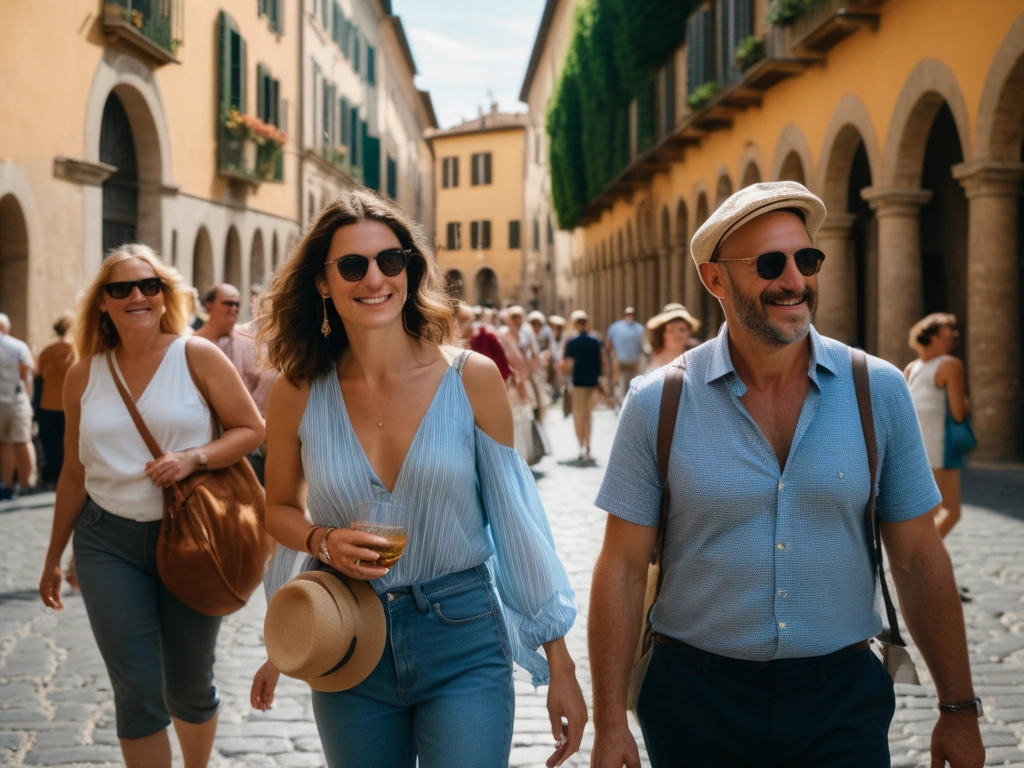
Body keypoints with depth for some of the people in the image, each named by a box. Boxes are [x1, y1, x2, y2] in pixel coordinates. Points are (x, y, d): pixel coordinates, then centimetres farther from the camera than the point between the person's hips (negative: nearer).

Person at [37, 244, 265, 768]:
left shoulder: (197, 357, -4)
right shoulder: (84, 376, 4)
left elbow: (252, 429, -3)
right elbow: (74, 474, 12)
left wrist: (193, 458, -20)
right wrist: (53, 558, 16)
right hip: (108, 543, 1)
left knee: (189, 686, 11)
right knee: (137, 692, -4)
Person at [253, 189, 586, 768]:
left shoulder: (472, 379, -9)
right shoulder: (298, 394, -5)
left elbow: (515, 517, -2)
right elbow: (280, 509, 11)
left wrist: (559, 665, -1)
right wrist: (324, 541, -12)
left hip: (463, 640, -2)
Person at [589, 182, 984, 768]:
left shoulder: (879, 391, -3)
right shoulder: (657, 404, -6)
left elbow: (920, 561, 3)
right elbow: (623, 569, -3)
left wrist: (959, 709, 4)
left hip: (843, 703, 1)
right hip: (698, 702, 0)